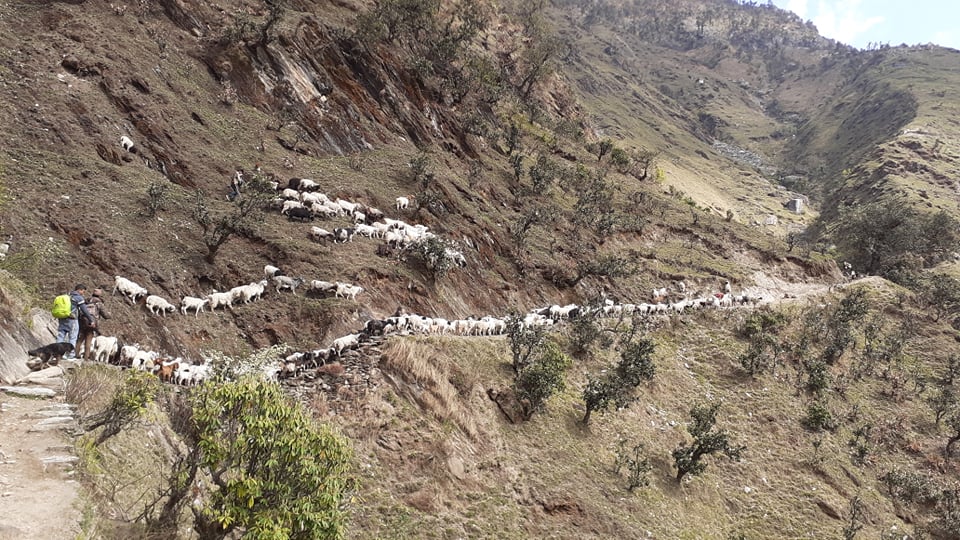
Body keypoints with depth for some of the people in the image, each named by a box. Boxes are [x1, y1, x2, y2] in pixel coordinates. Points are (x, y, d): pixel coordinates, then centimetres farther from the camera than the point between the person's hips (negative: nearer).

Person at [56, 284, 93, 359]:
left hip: (62, 319, 7)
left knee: (60, 337, 8)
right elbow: (85, 310, -9)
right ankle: (71, 355, 1)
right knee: (72, 338, 1)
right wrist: (91, 320, -3)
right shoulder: (79, 298, -8)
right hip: (72, 320, -7)